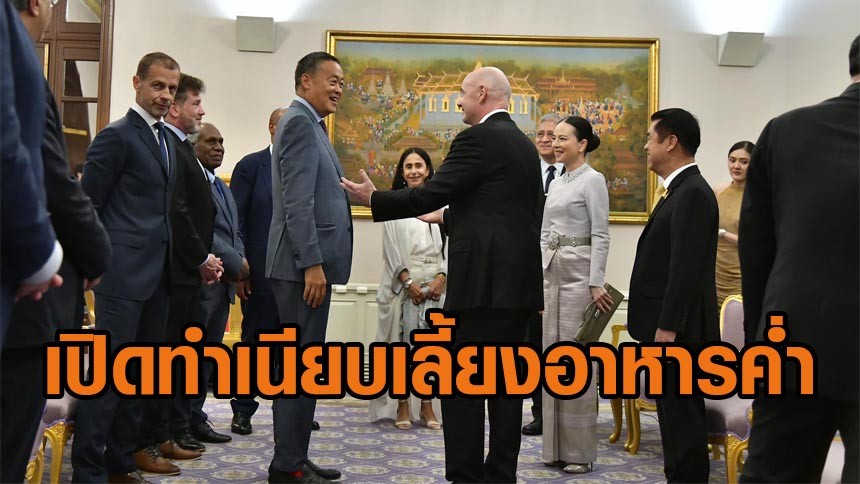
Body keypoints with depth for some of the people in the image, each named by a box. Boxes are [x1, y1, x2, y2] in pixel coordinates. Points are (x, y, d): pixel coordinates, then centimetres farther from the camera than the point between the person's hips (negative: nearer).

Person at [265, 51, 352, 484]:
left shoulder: (308, 123, 20)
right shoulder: (300, 122, -10)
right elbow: (297, 202, -20)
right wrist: (312, 263, -23)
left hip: (309, 262, 10)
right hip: (303, 264, -10)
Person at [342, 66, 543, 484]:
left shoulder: (478, 138, -9)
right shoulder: (524, 144, 18)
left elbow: (429, 195, -12)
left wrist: (374, 198, 2)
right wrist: (450, 217, 35)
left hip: (483, 279, -9)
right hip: (518, 279, 9)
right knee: (505, 381, 10)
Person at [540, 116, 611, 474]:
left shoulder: (593, 180, -7)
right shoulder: (555, 184, 16)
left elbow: (600, 236, -13)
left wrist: (596, 283, -19)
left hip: (579, 273, -8)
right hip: (552, 273, 8)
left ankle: (579, 450, 6)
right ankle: (556, 446, 18)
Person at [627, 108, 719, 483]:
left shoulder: (692, 192, -16)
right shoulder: (682, 190, 15)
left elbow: (686, 268, -22)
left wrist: (667, 327, -22)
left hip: (678, 331, -10)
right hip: (668, 326, 10)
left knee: (682, 417, -2)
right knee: (676, 414, 16)